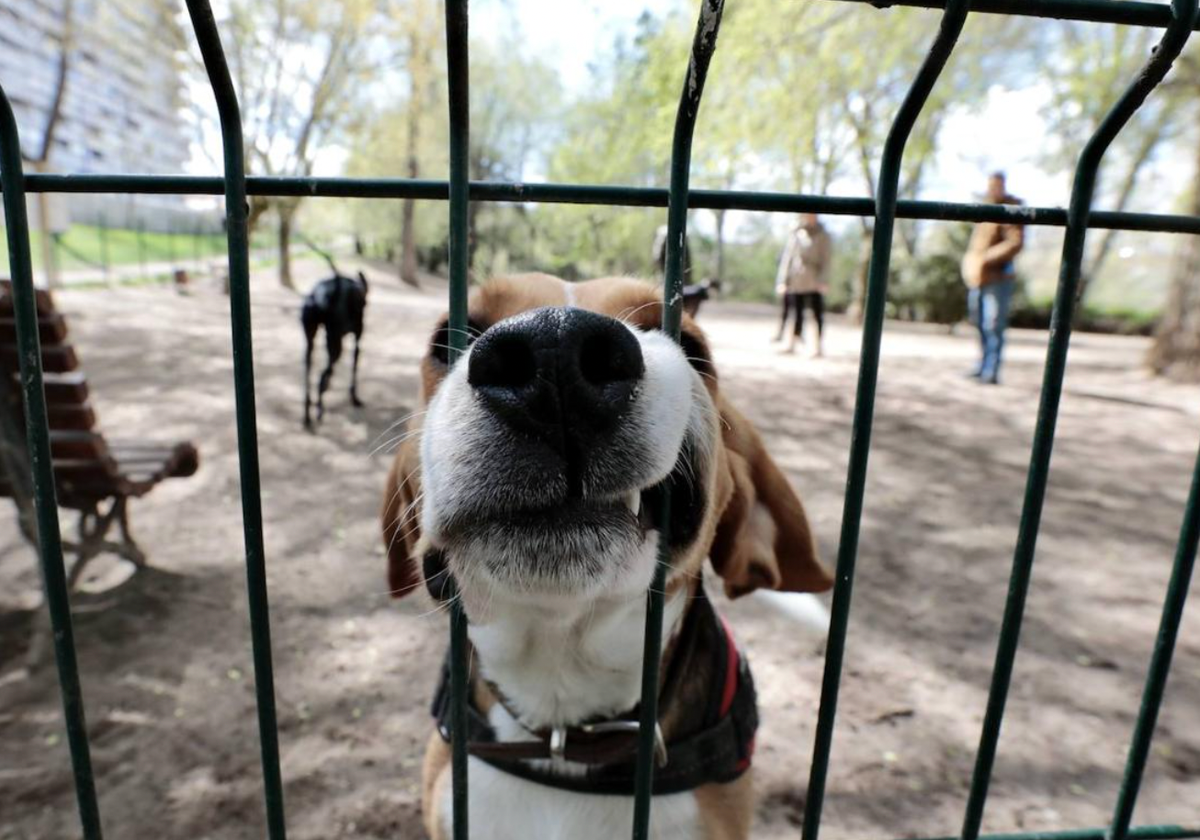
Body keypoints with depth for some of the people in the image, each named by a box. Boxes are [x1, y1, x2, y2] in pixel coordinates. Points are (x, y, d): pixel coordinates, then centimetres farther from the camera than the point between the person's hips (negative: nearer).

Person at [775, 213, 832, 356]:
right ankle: (791, 344, 9)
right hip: (796, 282, 3)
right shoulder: (795, 234, 10)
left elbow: (827, 259, -4)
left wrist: (823, 280, -15)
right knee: (797, 313, 6)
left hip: (814, 283, -3)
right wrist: (782, 280, 5)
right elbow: (787, 257, 11)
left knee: (817, 313, 1)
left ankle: (818, 346, 5)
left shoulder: (822, 236, 1)